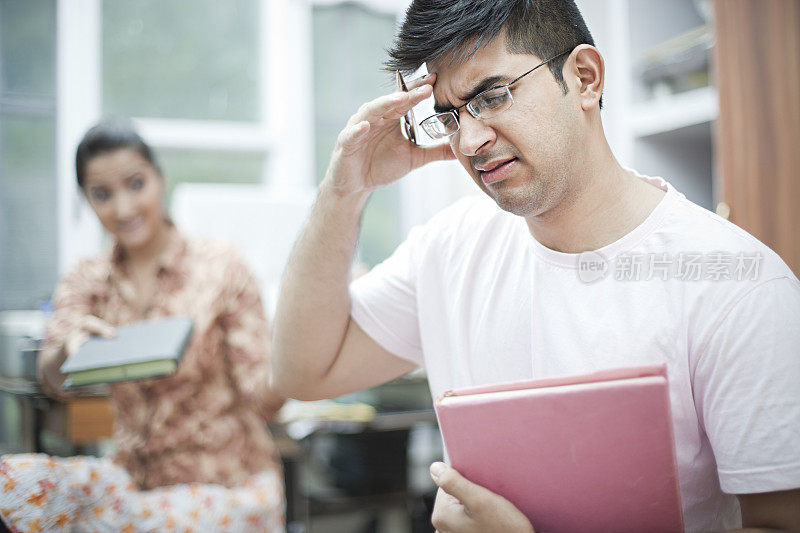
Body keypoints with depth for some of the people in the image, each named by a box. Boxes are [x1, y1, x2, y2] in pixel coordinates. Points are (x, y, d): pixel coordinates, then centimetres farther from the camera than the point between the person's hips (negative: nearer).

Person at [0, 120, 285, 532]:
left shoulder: (220, 268, -5)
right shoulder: (85, 282, 6)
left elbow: (262, 401, -8)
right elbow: (52, 381, -11)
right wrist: (68, 349, -33)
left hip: (224, 485, -3)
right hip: (135, 476, 3)